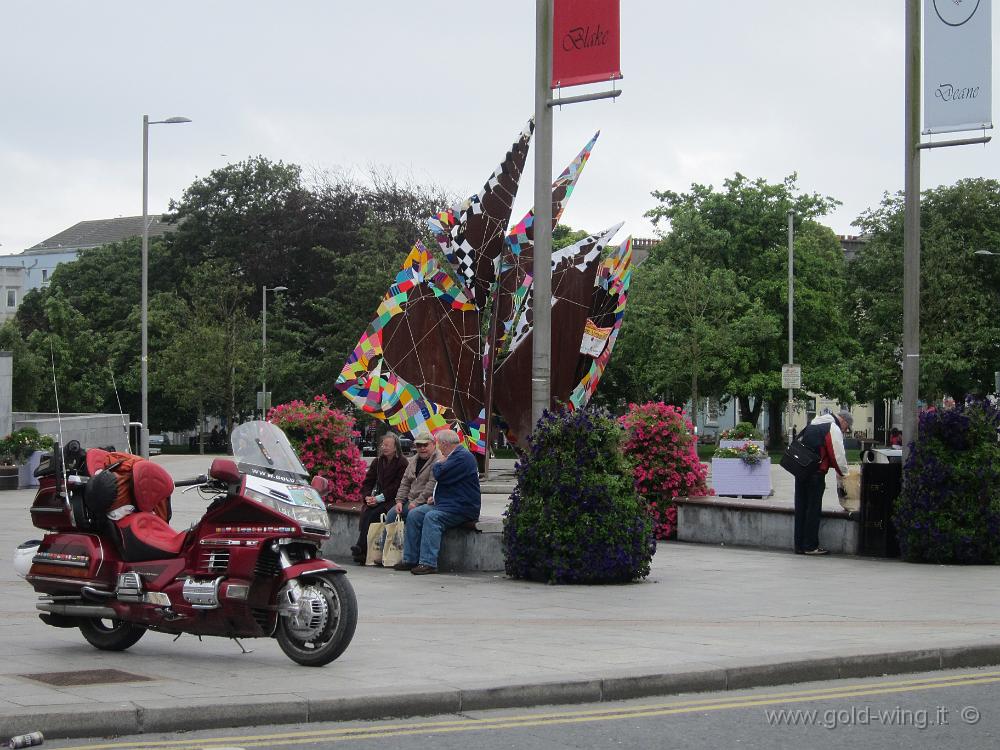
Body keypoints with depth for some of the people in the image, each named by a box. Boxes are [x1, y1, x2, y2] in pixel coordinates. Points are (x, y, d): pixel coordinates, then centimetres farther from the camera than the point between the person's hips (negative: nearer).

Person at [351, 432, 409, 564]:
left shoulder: (402, 463, -5)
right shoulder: (378, 462, 15)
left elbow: (398, 486, -12)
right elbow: (367, 482, 14)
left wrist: (380, 498, -17)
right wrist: (368, 496, -7)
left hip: (393, 500, -5)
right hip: (377, 498, 5)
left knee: (373, 514, -29)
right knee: (365, 511, -24)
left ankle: (361, 548, -29)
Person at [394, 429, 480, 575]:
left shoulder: (463, 457, -15)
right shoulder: (454, 456, 20)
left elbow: (440, 474, -23)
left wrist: (439, 464, -1)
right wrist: (435, 497, 14)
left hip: (462, 508, -11)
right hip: (446, 503, 11)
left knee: (432, 517, -31)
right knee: (414, 515, -2)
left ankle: (428, 563, -33)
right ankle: (410, 559, -3)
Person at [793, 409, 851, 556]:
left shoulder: (811, 425, 21)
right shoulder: (834, 429, -5)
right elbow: (838, 455, -8)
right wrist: (844, 473, 5)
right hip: (816, 474, -8)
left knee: (801, 508, 10)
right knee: (813, 509, -2)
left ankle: (799, 545, 14)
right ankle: (810, 546, -1)